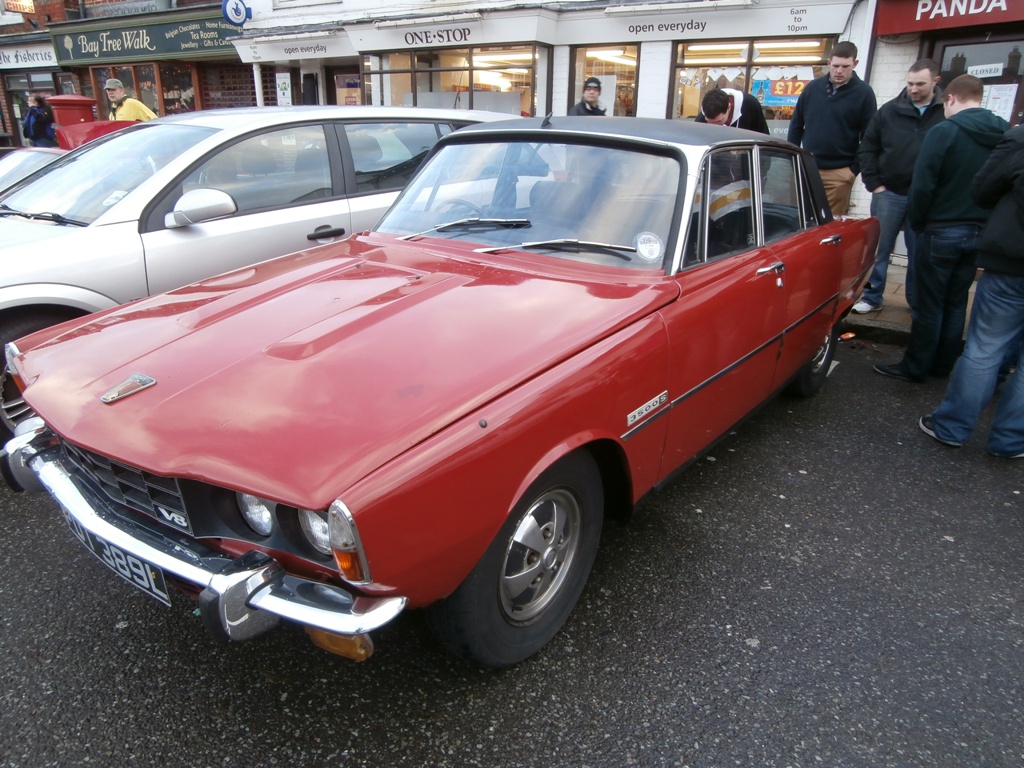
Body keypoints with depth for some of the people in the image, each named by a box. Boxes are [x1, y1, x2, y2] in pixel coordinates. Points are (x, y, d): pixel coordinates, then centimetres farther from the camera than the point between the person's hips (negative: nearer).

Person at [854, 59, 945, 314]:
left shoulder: (947, 113, -4)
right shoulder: (889, 111, 2)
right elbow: (867, 149, 6)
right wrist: (874, 184, 0)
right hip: (889, 193, 1)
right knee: (878, 248, 7)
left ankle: (918, 301, 22)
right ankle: (871, 297, 18)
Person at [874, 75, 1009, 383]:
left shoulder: (944, 131, -15)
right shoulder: (1006, 135, 4)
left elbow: (922, 186, -16)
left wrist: (916, 223, -2)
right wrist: (985, 218, 17)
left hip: (942, 231, -6)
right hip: (981, 232, 6)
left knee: (929, 304, 2)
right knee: (956, 303, 15)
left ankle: (915, 367, 11)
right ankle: (943, 364, 25)